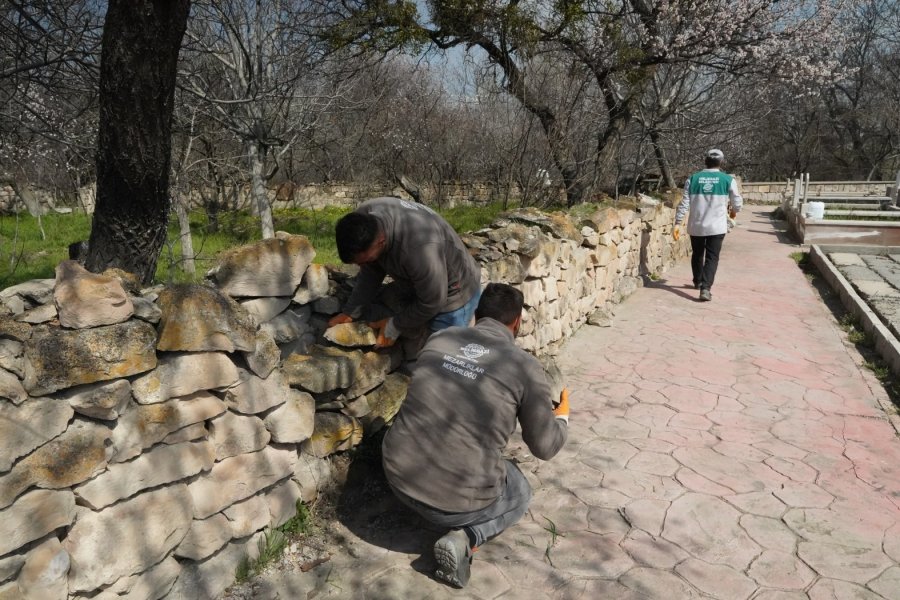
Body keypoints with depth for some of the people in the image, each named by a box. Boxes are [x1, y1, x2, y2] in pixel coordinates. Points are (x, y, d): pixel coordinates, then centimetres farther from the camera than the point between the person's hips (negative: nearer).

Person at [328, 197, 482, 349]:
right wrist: (350, 313, -7)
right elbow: (370, 272, -5)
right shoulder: (364, 219, -20)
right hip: (416, 288, 7)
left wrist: (395, 326, -15)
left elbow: (432, 302, -28)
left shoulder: (419, 247, -43)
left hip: (450, 295, -7)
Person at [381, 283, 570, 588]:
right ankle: (465, 539, 2)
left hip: (398, 474, 6)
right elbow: (544, 447, 1)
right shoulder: (526, 366, -8)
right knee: (520, 495, 27)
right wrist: (562, 417, 23)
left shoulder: (438, 338, 4)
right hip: (459, 498, -5)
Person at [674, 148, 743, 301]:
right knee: (712, 258, 1)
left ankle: (698, 282, 38)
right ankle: (705, 288, -14)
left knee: (697, 254, 20)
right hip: (717, 226, -2)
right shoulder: (728, 179, -3)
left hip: (696, 226, 2)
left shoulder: (692, 179, 0)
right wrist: (733, 212, 27)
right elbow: (737, 202, 5)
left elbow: (684, 202, -3)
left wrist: (677, 223, 1)